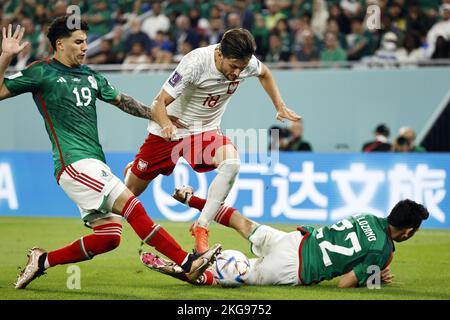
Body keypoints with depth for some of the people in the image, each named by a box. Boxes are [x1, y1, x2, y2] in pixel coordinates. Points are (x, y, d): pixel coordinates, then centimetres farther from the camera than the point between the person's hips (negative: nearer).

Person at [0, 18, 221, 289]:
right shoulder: (42, 73, -1)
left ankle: (42, 261, 11)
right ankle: (188, 263, -19)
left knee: (109, 238, 0)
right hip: (75, 163, -9)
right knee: (133, 206, -17)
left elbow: (120, 100, 29)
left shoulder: (90, 75, 20)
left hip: (94, 165, 9)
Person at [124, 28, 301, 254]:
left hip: (206, 130, 3)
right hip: (169, 130, -3)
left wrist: (280, 106, 5)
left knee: (231, 163, -30)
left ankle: (201, 227, -21)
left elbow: (264, 74, 11)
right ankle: (131, 172, 48)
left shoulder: (245, 61, -16)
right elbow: (160, 103, -28)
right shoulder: (195, 63, -32)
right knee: (132, 190, 7)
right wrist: (167, 125, -48)